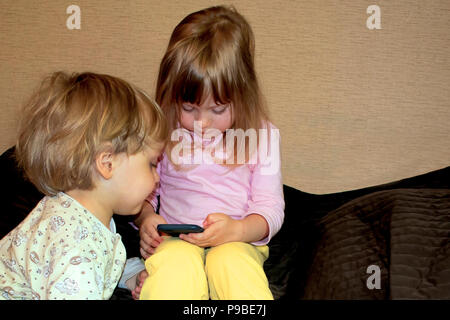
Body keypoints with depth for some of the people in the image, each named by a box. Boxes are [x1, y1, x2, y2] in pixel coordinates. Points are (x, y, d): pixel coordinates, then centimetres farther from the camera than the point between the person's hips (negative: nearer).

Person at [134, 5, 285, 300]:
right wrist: (146, 218, -10)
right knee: (175, 263, -35)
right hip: (174, 240, 1)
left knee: (230, 263, -35)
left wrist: (236, 230, -21)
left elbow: (270, 208, -1)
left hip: (238, 242, 0)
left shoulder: (262, 136, 1)